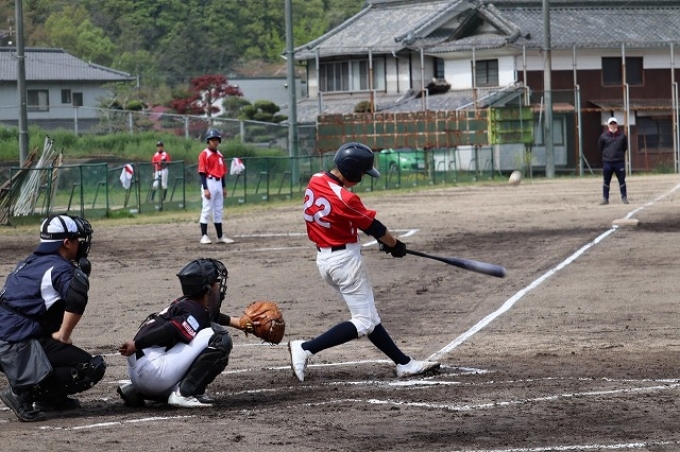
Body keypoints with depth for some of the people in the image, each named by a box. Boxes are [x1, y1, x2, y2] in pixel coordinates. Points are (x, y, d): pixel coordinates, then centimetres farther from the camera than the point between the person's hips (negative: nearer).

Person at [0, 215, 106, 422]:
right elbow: (77, 300, -28)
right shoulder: (60, 268, -10)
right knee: (92, 369, -9)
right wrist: (63, 336, -16)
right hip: (21, 343, -9)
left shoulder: (29, 263, 18)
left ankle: (51, 399, 15)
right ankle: (23, 393, -15)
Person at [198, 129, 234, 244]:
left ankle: (220, 236, 15)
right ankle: (204, 236, -5)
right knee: (207, 210, -7)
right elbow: (202, 173, -13)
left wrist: (224, 187, 15)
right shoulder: (204, 155, -9)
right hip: (209, 183, -8)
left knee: (218, 211, 11)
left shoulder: (219, 155, 14)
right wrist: (205, 189, -20)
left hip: (219, 183, 8)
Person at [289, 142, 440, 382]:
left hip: (323, 257, 10)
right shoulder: (345, 199, -24)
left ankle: (404, 363, 20)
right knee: (364, 322, -3)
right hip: (345, 259, -10)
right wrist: (395, 245, 9)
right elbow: (374, 227, -11)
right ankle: (305, 349, -9)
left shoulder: (315, 181, 0)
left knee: (369, 317, 14)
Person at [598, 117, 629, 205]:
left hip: (619, 162, 0)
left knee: (622, 180, 4)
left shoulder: (622, 136, 1)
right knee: (606, 181, 6)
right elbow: (600, 148, 9)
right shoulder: (604, 136, -1)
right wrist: (605, 156, 11)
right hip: (607, 162, 0)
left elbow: (625, 147, 13)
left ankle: (624, 197, 11)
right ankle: (605, 198, 12)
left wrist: (620, 155, 10)